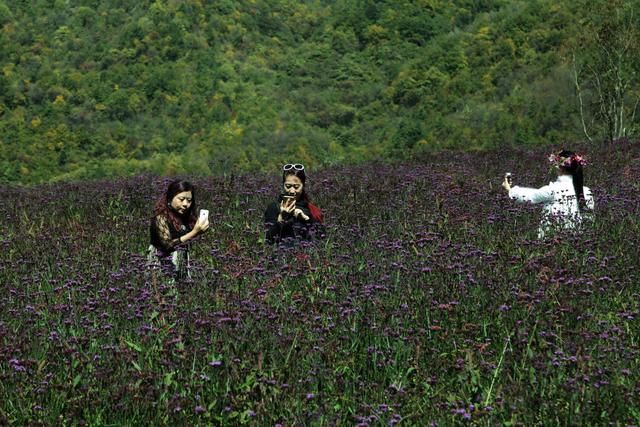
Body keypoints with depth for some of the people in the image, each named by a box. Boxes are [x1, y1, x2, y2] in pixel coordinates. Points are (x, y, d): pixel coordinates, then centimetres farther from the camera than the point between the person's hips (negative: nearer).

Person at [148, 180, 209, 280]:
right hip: (163, 267, -5)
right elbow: (167, 245, -21)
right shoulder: (161, 217, -8)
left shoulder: (186, 218, 7)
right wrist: (194, 233, -23)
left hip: (183, 270, 6)